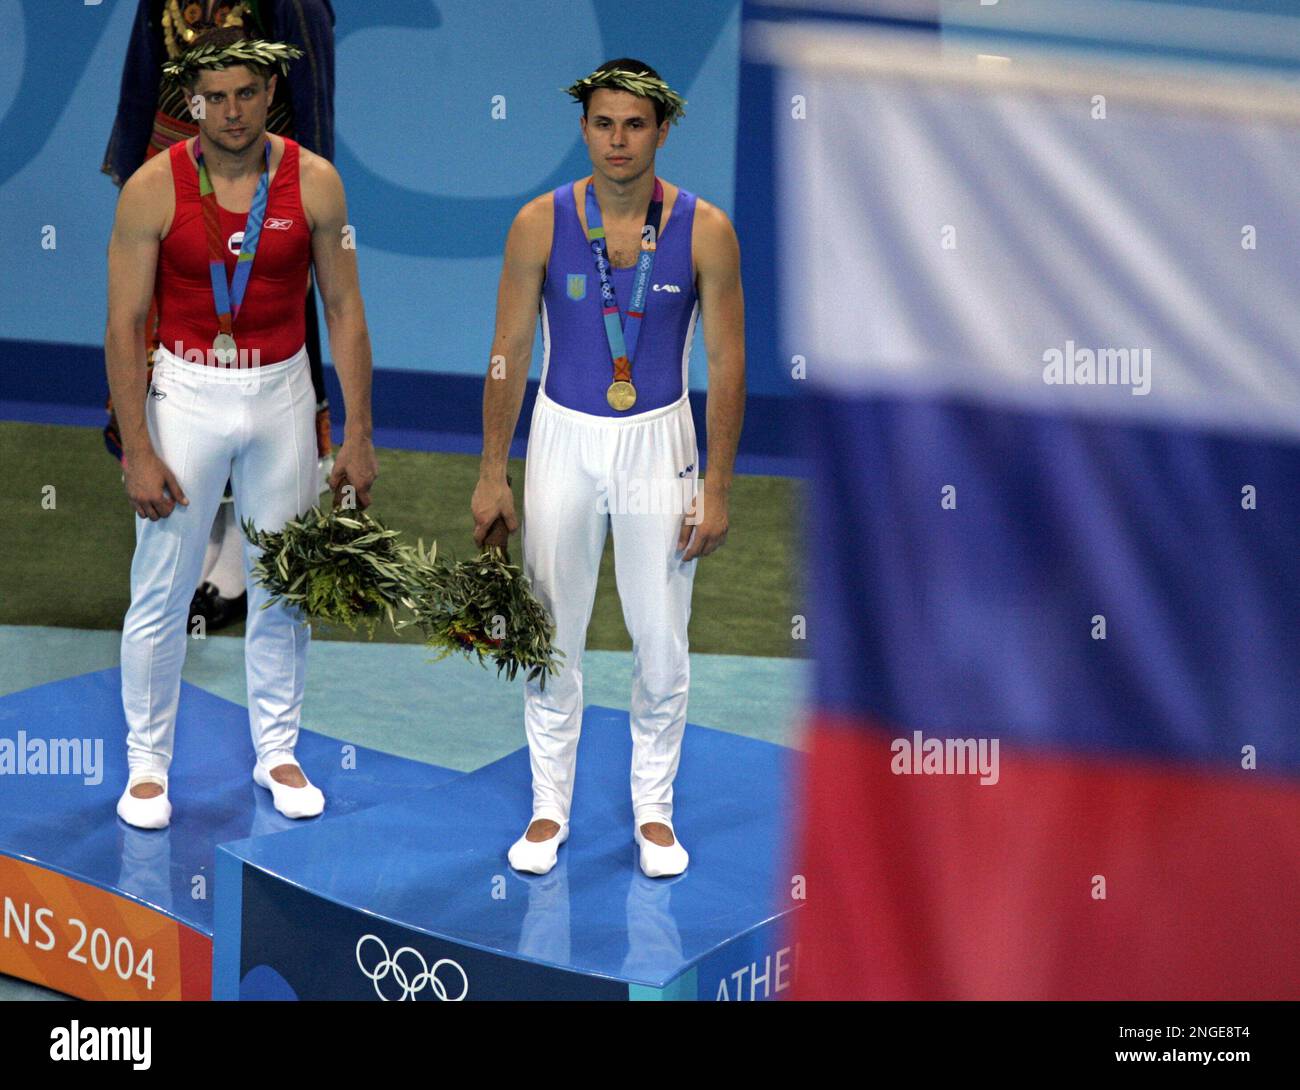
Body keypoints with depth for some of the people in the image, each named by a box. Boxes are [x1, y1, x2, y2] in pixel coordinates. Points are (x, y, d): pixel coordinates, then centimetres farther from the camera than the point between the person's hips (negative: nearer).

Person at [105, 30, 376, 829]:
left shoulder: (314, 182, -6)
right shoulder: (154, 188, -11)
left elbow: (345, 309, 0)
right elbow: (124, 326, -8)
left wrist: (359, 435, -2)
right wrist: (137, 451, -12)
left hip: (282, 395, 2)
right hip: (187, 395, -2)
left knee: (284, 588, 11)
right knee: (162, 592, 2)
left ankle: (277, 753, 25)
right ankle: (147, 763, 15)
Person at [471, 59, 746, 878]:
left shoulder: (705, 231, -8)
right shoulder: (541, 224, -7)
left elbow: (727, 364, -4)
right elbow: (510, 354, -1)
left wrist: (718, 489, -7)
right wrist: (492, 475, -1)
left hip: (658, 441, 0)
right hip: (564, 437, 1)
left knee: (661, 642, 5)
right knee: (551, 635, 6)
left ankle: (654, 809, 21)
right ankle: (550, 806, 20)